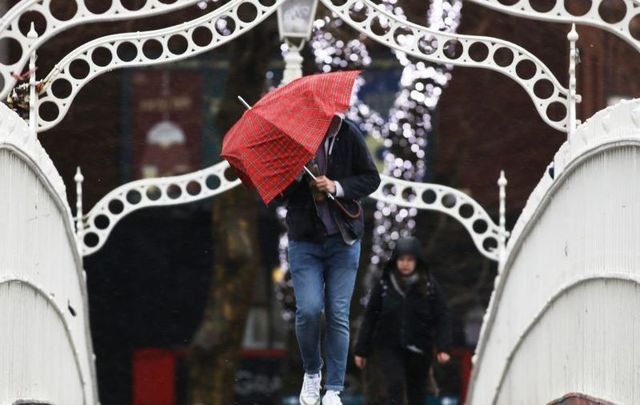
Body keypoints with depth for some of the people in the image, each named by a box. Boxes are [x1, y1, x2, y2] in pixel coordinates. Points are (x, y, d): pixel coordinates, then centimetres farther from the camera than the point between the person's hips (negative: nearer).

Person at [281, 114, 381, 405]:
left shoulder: (349, 135, -4)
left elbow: (371, 178, -1)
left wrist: (337, 187, -17)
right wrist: (299, 177, -25)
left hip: (343, 239, 1)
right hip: (305, 241, 0)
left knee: (338, 314, -1)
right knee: (309, 310, -12)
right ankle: (311, 373, 14)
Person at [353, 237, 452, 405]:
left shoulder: (429, 285, -5)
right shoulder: (384, 284, -4)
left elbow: (442, 317, -6)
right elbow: (370, 317, -1)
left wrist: (442, 348, -17)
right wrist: (361, 350, -1)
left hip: (419, 348, 1)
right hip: (389, 346, -1)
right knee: (395, 384, -19)